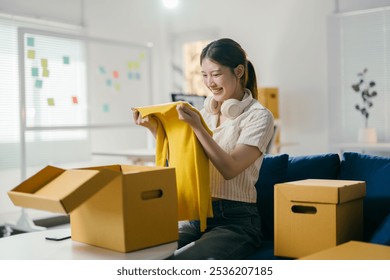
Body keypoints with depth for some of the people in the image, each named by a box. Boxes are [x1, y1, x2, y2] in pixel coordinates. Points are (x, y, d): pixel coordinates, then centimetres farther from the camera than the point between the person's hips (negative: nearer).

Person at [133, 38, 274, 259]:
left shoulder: (259, 116, -3)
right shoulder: (206, 112, 13)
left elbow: (230, 168, -14)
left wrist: (197, 127, -21)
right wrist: (155, 129, 2)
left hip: (235, 221, -5)